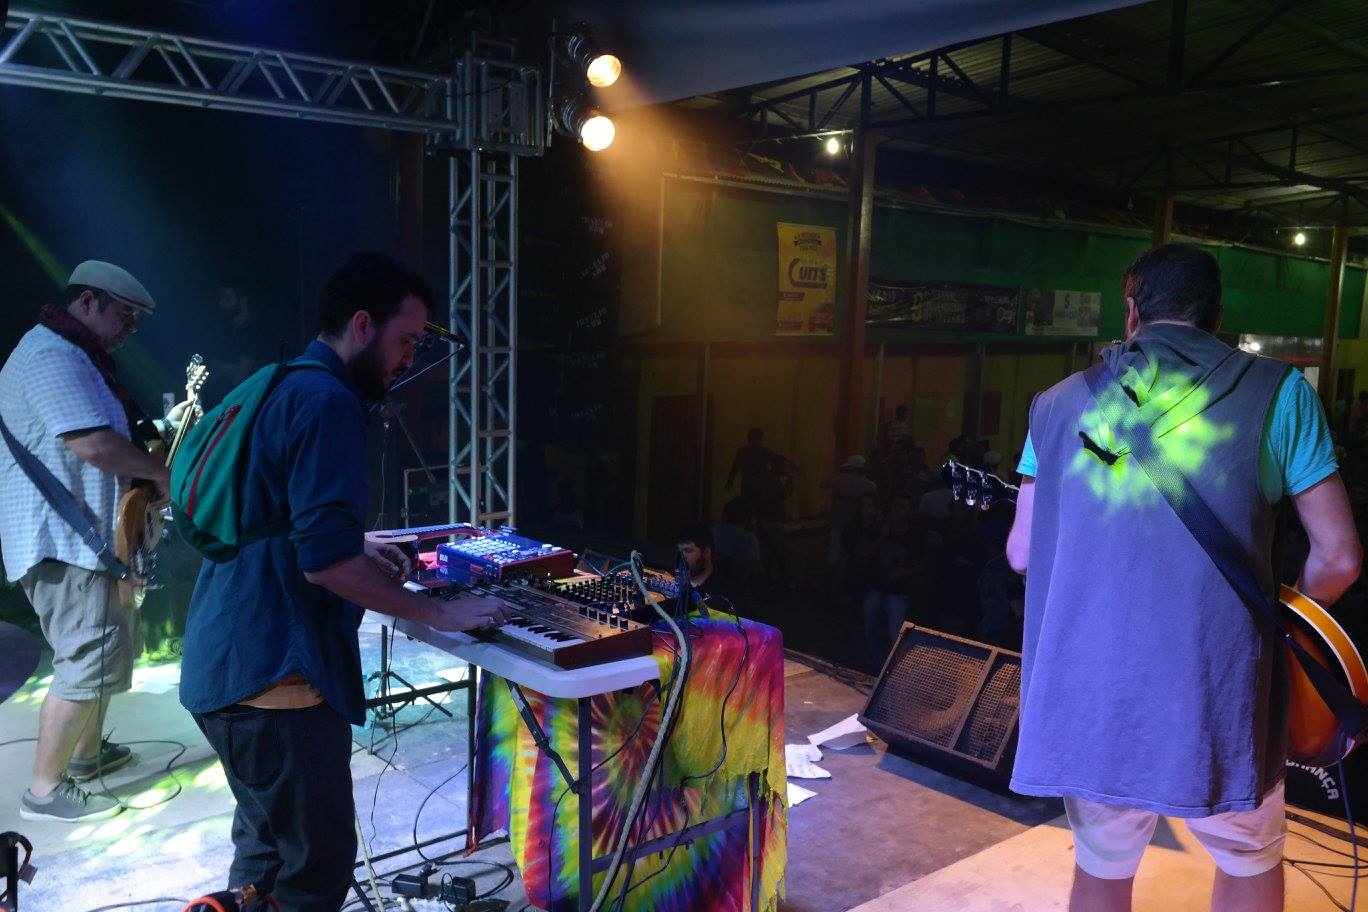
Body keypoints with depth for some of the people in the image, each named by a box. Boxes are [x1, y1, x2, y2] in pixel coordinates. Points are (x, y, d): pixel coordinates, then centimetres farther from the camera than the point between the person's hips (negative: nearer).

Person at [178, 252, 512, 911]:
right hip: (274, 677, -10)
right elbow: (326, 563, -23)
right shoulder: (328, 402, -17)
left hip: (225, 662, 10)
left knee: (266, 846, 23)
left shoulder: (278, 390, 15)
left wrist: (356, 548, 19)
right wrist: (438, 614, -15)